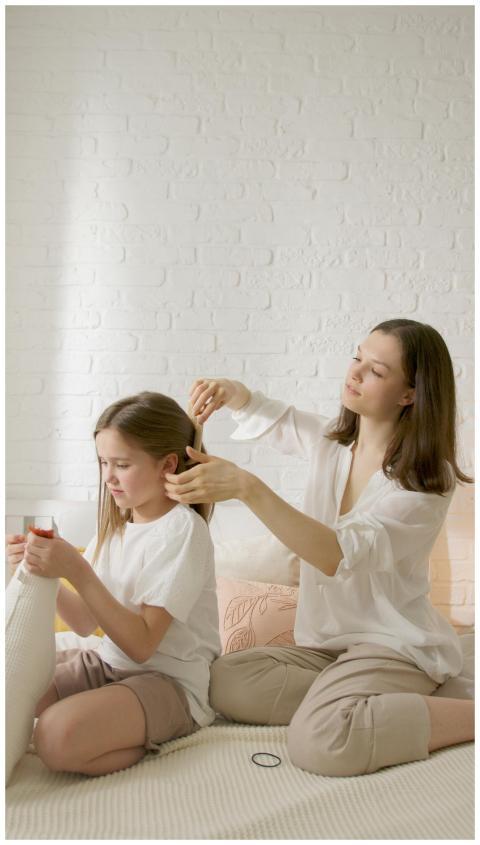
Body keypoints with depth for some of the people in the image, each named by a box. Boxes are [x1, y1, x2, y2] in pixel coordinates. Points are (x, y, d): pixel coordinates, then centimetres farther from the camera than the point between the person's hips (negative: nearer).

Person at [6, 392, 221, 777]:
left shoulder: (182, 528, -16)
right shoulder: (116, 523, 8)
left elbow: (141, 644, -21)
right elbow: (86, 623, 7)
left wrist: (77, 571, -26)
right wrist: (48, 571, -10)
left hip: (170, 682, -8)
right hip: (108, 662, 8)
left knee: (58, 735, -31)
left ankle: (149, 742, -5)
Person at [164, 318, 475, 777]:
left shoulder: (426, 479, -17)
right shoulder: (328, 440, 3)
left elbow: (342, 556, -29)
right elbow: (267, 415, 18)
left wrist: (246, 488, -37)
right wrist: (229, 390, -8)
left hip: (393, 644, -6)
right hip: (323, 641, 6)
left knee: (319, 741, -31)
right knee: (223, 681, -17)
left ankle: (470, 715, -12)